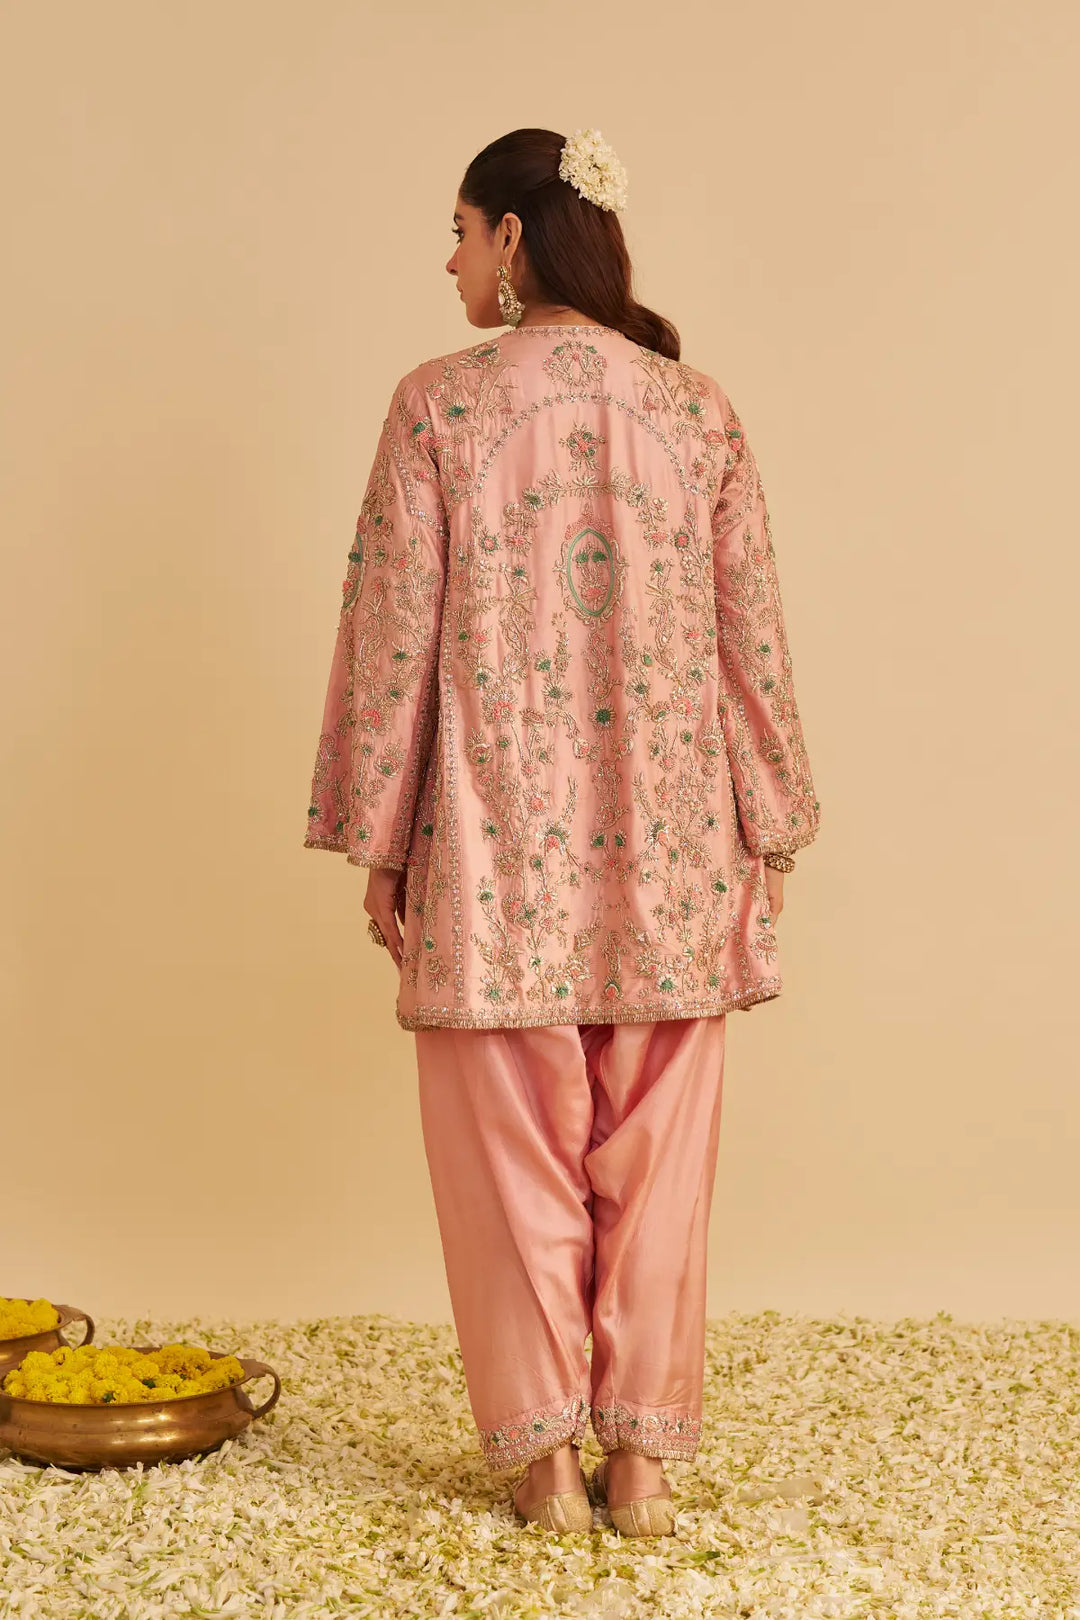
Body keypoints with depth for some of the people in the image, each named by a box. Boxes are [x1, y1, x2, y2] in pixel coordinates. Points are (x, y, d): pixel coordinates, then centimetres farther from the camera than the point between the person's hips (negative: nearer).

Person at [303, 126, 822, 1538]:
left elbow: (393, 639, -6)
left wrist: (379, 844, 2)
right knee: (654, 1156, 11)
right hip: (666, 841, 3)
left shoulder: (439, 404, -5)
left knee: (515, 1156, 9)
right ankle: (646, 1454, 19)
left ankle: (546, 1456, 17)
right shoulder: (701, 410, 3)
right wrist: (770, 834, 11)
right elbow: (753, 640, 3)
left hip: (494, 841, -2)